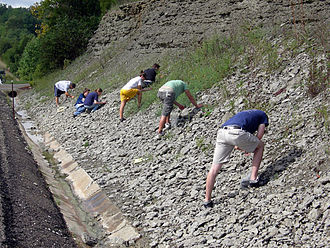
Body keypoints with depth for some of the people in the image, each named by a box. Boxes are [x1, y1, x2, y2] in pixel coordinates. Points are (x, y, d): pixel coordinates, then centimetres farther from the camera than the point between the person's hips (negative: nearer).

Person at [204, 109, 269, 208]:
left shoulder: (244, 113, 43)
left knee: (214, 168, 10)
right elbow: (260, 134, 15)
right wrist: (248, 147, 27)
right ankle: (253, 179, 19)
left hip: (222, 132, 5)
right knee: (260, 146, 24)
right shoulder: (263, 115, 29)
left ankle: (207, 200, 10)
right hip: (237, 133, -5)